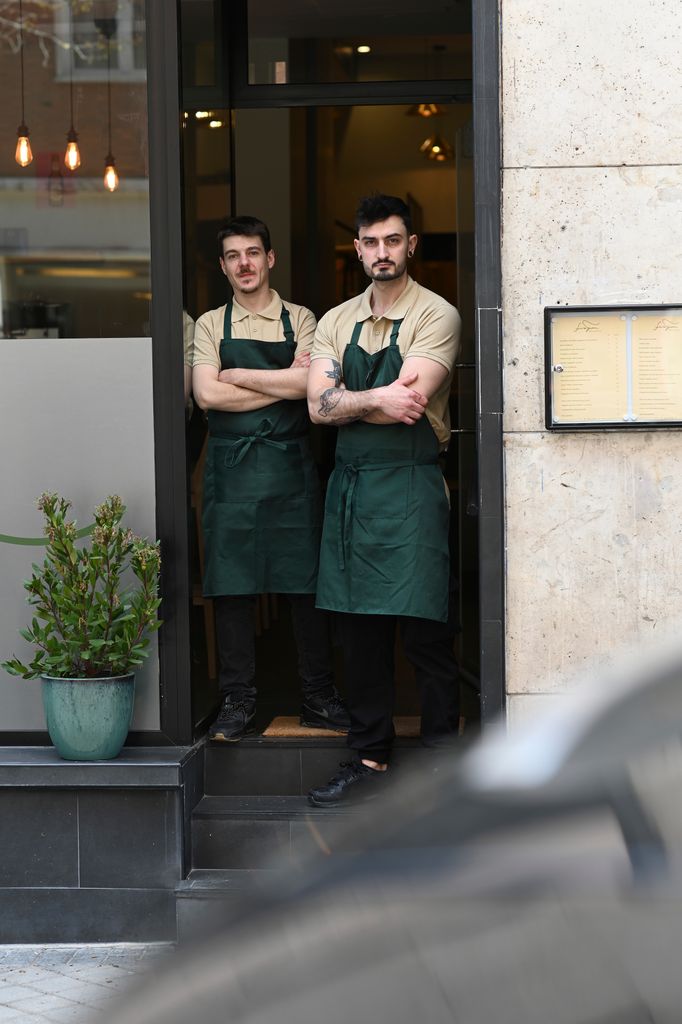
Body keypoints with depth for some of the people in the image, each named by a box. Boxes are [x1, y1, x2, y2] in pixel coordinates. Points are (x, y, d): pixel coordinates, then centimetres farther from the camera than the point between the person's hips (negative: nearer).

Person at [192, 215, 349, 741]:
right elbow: (206, 395, -6)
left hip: (291, 465, 0)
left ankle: (319, 697, 11)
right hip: (231, 467, 0)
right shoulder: (210, 325, 9)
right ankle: (238, 701, 10)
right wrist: (283, 385, -6)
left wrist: (238, 375, -6)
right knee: (232, 585, 1)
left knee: (306, 581, 2)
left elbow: (309, 383, -9)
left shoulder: (299, 320, 8)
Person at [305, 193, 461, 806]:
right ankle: (370, 759, 18)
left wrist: (347, 400, -6)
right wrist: (378, 397, -14)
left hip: (411, 482, -5)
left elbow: (409, 403, -16)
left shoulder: (436, 315, -3)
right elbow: (319, 406, 0)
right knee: (360, 631, 9)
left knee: (426, 630, -3)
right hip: (350, 482, 5)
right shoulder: (336, 322, 13)